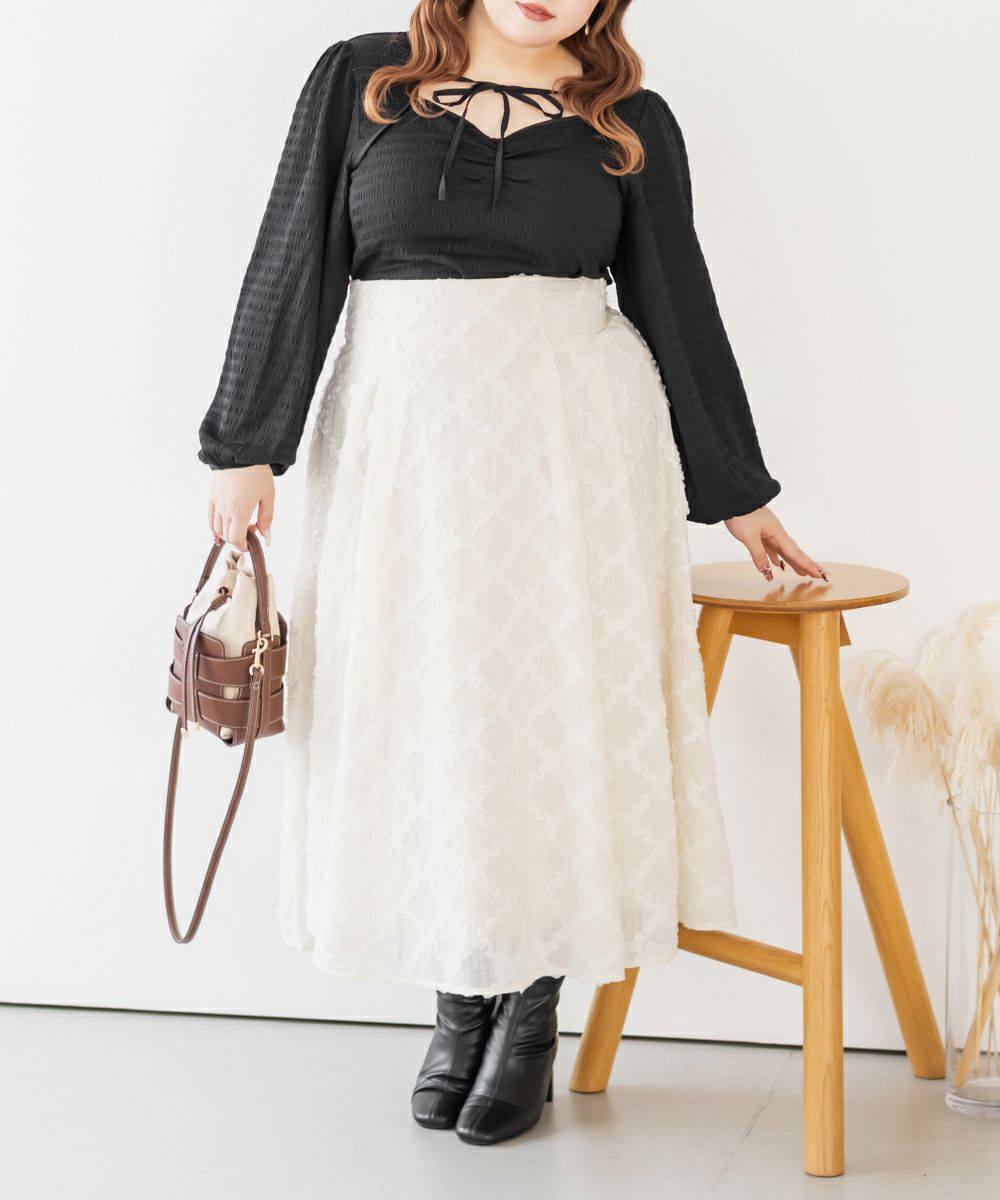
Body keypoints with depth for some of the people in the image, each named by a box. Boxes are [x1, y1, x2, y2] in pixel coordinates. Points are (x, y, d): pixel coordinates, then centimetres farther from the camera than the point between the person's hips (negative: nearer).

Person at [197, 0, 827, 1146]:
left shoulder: (632, 125, 7)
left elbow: (677, 308, 11)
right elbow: (293, 264, 5)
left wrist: (738, 495, 15)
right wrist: (246, 445, 1)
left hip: (574, 448, 0)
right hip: (399, 439, 1)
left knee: (558, 704, 0)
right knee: (418, 713, 4)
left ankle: (532, 1015, 13)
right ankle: (460, 1000, 19)